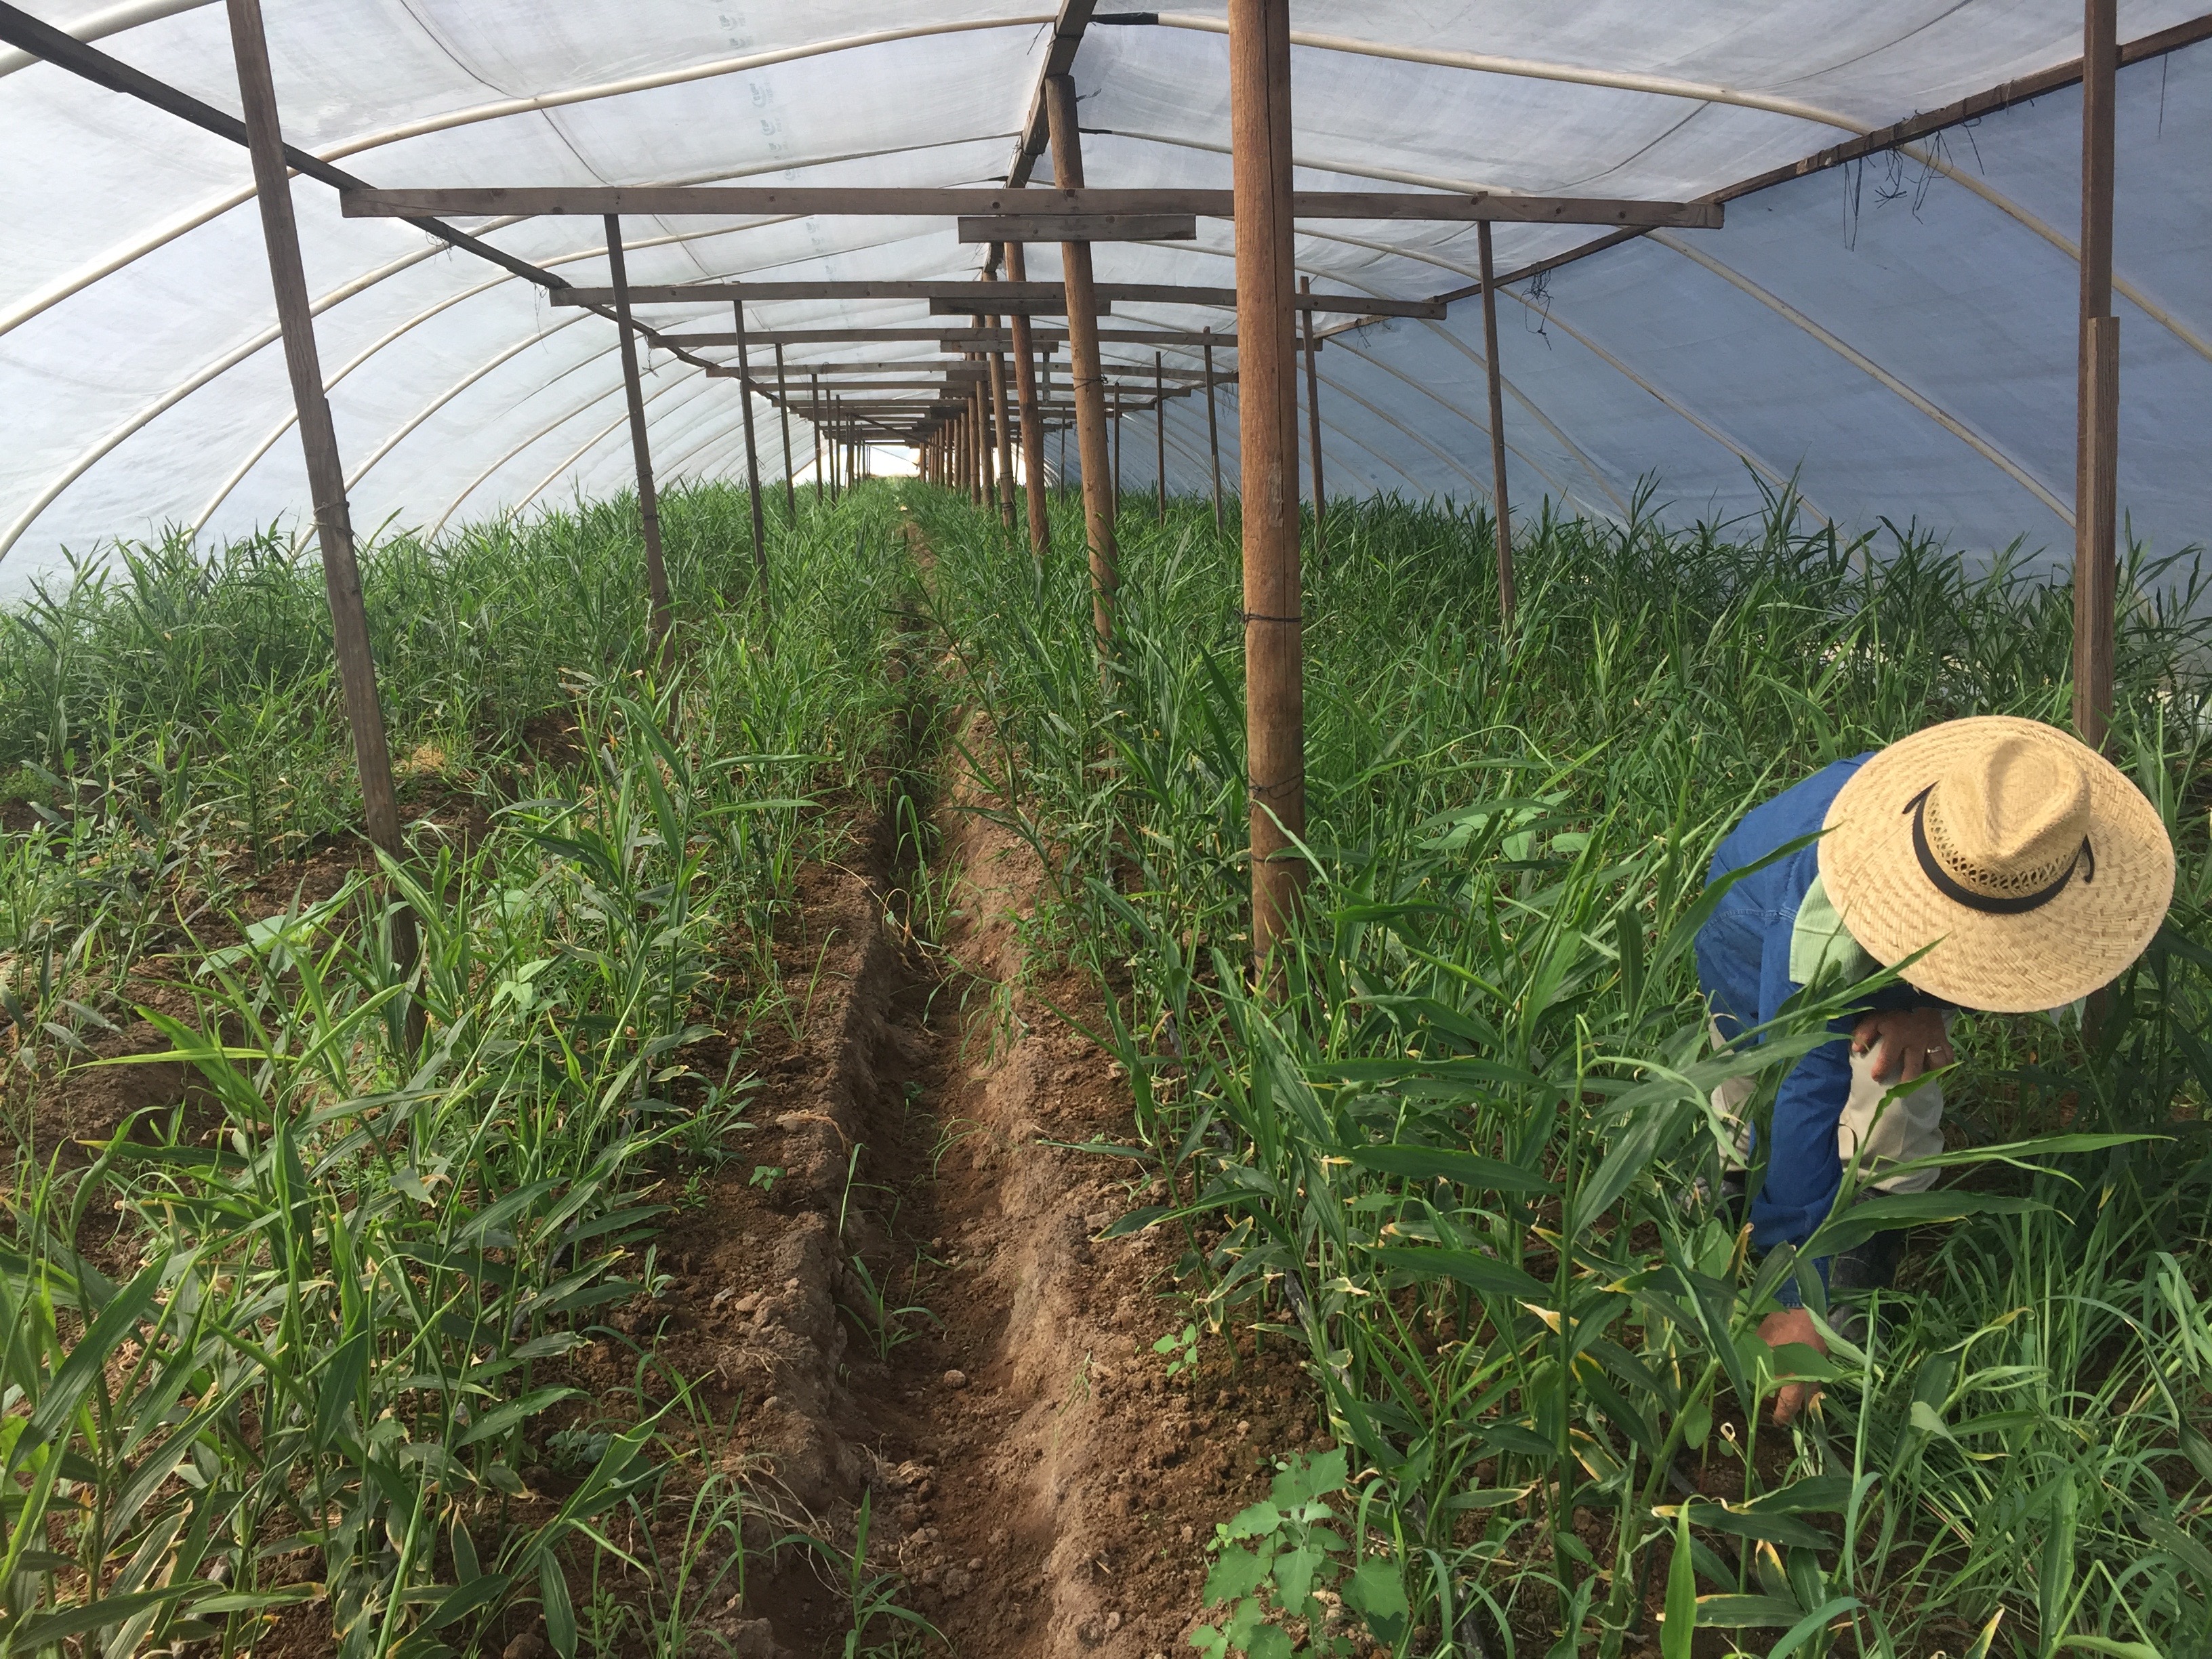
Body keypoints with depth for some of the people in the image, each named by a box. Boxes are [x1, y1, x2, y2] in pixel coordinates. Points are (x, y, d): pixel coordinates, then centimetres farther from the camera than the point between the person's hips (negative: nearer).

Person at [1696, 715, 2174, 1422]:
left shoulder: (2026, 847, -34)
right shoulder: (1826, 926, -49)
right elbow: (1800, 1103, -44)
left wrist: (1925, 1004, -33)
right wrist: (1799, 1302, -41)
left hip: (1887, 971, 4)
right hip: (1756, 935, -4)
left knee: (1898, 1116, -14)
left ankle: (1861, 1292, 4)